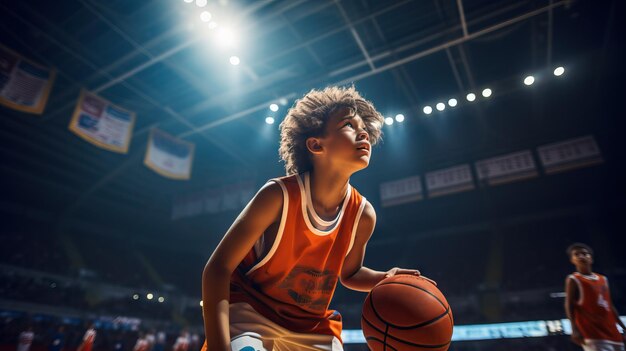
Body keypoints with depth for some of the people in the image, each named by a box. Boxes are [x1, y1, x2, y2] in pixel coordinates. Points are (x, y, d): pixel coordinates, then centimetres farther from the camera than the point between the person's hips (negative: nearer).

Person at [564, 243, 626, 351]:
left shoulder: (603, 279, 16)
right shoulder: (573, 280, -5)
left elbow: (610, 306, 21)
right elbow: (569, 306, -12)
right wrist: (575, 329, -22)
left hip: (612, 333, 8)